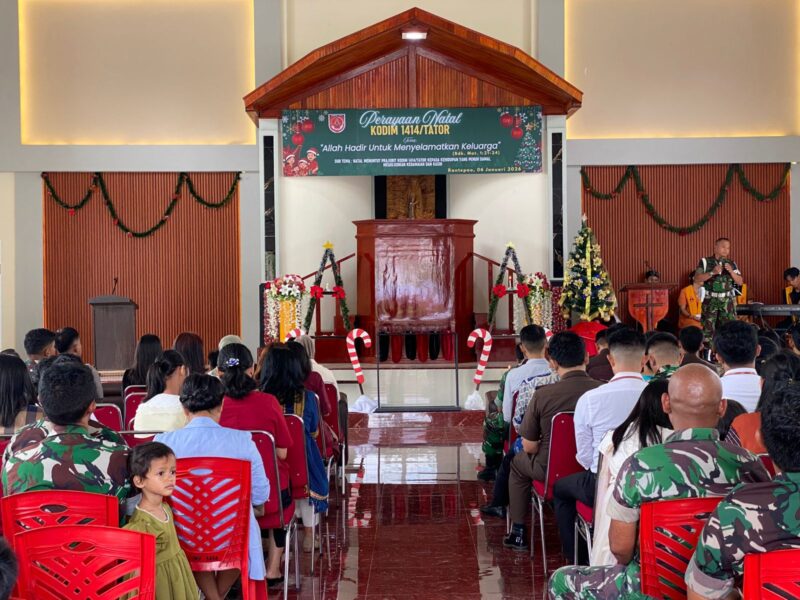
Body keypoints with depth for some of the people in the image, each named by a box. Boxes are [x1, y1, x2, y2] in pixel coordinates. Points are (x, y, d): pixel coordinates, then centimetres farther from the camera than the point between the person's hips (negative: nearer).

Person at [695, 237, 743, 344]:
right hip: (710, 299, -2)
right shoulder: (705, 262, 1)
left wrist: (731, 271, -10)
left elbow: (740, 282, 5)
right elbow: (698, 278, -10)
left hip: (726, 300, 2)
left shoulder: (731, 264, 10)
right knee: (708, 326, -4)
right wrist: (712, 272, -20)